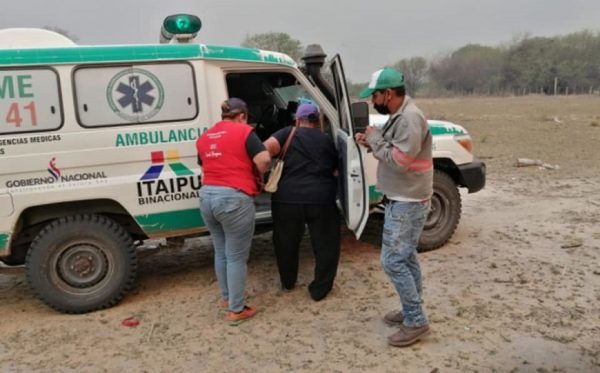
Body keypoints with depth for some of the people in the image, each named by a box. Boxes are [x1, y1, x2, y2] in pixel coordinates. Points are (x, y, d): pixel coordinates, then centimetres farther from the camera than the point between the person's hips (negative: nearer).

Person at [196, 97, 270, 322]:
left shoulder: (204, 137, 17)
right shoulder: (244, 131, -3)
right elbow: (264, 159, -13)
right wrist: (257, 175, 5)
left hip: (207, 197, 7)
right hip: (233, 198, -7)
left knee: (221, 252, 22)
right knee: (236, 256, 4)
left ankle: (227, 297, 37)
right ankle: (236, 309, 13)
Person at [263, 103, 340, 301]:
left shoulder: (288, 133, 9)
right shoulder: (327, 140, 17)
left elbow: (266, 149, -9)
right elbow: (335, 172, 22)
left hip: (287, 198, 0)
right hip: (321, 199, 0)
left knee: (286, 243, 21)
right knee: (325, 244, 17)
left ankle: (288, 282, 38)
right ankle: (319, 289, 21)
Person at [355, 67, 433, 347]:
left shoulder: (410, 118, -21)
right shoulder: (399, 116, 11)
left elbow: (400, 161, -26)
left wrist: (375, 139, -14)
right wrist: (372, 142, 2)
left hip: (407, 203, -10)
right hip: (401, 200, 10)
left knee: (393, 261, -7)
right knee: (406, 258, 17)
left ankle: (416, 322, 4)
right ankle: (412, 311, 30)